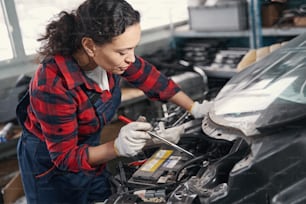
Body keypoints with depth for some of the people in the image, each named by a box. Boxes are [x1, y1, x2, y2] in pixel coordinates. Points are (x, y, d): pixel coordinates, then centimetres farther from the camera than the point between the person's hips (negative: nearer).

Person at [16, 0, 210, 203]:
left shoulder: (108, 54, -21)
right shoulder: (53, 85, -37)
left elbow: (147, 76, -3)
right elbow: (64, 156, -28)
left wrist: (195, 108, -1)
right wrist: (118, 147, -43)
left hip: (89, 148, 6)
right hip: (50, 162, -6)